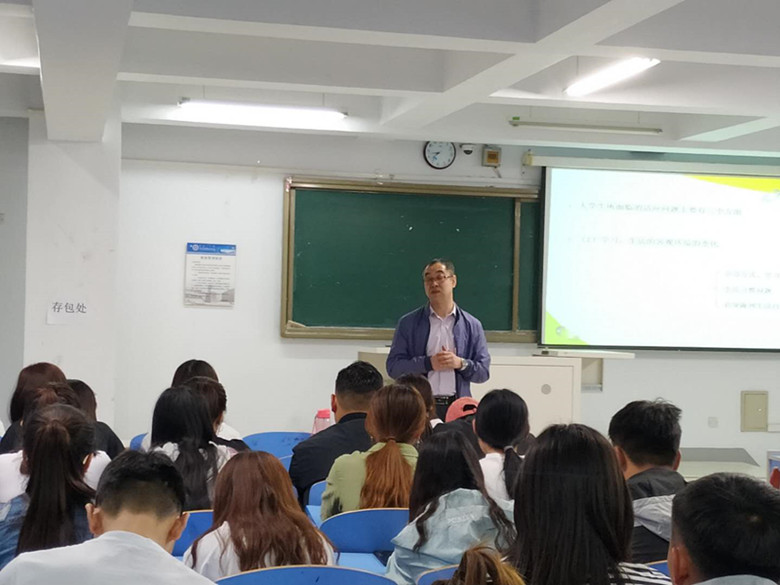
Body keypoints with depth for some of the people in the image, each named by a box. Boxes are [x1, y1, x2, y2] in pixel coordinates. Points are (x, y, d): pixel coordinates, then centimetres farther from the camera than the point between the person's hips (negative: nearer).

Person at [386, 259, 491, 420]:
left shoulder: (472, 325, 11)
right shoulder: (408, 323, 8)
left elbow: (483, 371, 10)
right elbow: (393, 366, 2)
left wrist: (461, 363, -9)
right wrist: (428, 363, -10)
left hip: (457, 407, 1)